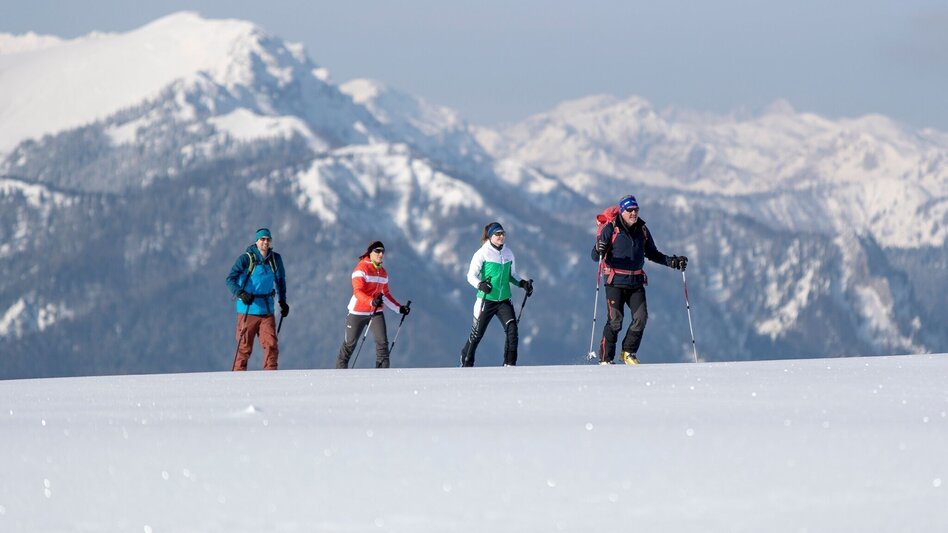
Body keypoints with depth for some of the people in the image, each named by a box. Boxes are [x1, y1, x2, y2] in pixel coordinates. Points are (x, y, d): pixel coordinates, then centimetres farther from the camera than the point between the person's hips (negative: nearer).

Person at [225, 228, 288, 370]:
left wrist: (283, 301, 23)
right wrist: (241, 293, -32)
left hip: (267, 310, 4)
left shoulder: (275, 259, 7)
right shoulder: (246, 259, -8)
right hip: (247, 309, -4)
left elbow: (280, 279, 25)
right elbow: (230, 279, -16)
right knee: (244, 348, 0)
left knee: (271, 345, -8)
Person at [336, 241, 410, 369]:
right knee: (350, 343, 8)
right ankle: (340, 366, 29)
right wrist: (372, 302, -39)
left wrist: (400, 308, 9)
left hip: (376, 312, 5)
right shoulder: (362, 268, -11)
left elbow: (385, 294, 19)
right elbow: (358, 291, -22)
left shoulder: (382, 272, 10)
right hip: (358, 312, -5)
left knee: (382, 342, -12)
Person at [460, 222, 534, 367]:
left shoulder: (508, 253, 7)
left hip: (504, 300, 4)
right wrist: (480, 285, -30)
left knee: (512, 328, -15)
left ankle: (509, 363, -11)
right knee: (477, 333, 5)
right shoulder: (482, 253, -8)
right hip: (486, 299, -4)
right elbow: (471, 276, -11)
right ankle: (466, 363, 26)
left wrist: (523, 283, 2)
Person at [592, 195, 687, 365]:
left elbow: (651, 253, 21)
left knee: (641, 317, -9)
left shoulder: (642, 229, 9)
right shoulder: (611, 229, -5)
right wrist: (599, 251, -31)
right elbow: (595, 256, -7)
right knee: (615, 320, -10)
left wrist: (671, 261, 10)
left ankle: (628, 353, 8)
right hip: (616, 281, -4)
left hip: (636, 282, 4)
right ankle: (605, 359, 0)